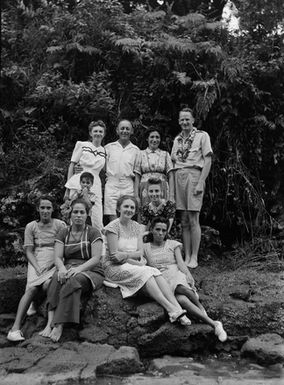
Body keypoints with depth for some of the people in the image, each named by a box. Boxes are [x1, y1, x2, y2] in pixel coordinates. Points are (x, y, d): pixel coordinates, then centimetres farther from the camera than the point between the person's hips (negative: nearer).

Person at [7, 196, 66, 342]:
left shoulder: (60, 225, 4)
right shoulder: (31, 227, 9)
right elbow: (29, 251, 6)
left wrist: (51, 264, -12)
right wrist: (37, 267, -10)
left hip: (54, 263, -1)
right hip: (36, 263, 1)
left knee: (48, 284, -32)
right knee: (32, 288, -25)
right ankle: (15, 327, -28)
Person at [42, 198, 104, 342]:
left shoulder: (93, 233, 4)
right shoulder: (63, 233, 13)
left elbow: (96, 258, -7)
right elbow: (58, 257, 2)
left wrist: (78, 268, -25)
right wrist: (62, 268, -22)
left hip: (91, 271, -2)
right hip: (68, 269, 3)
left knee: (73, 281, -36)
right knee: (57, 278, -33)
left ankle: (59, 326, -36)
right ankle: (50, 322, -38)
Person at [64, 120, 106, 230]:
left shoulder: (105, 151, 13)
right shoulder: (82, 145, 8)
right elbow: (72, 166, 7)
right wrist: (67, 189, 2)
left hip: (95, 187, 2)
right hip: (78, 184, -1)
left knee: (97, 223, -5)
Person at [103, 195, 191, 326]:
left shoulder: (136, 226, 11)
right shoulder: (113, 226, -7)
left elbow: (140, 252, 2)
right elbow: (114, 256, -13)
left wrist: (126, 254, -18)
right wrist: (136, 263, -16)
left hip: (134, 265, 5)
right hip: (114, 267, -5)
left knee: (155, 272, -24)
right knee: (145, 272, -30)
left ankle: (178, 309, -34)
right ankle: (171, 309, -34)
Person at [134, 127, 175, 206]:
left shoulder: (165, 154, 11)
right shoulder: (141, 154, 10)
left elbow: (171, 177, 5)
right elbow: (137, 177, 6)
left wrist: (171, 196, -6)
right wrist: (136, 196, -3)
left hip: (162, 191, 0)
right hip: (145, 192, 0)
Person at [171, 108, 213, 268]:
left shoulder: (202, 136, 3)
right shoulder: (177, 139, 19)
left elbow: (208, 160, -4)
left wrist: (201, 183, -14)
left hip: (194, 175, -5)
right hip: (179, 177, 5)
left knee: (193, 220, -6)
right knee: (184, 220, 6)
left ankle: (194, 258, 2)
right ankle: (186, 257, 12)